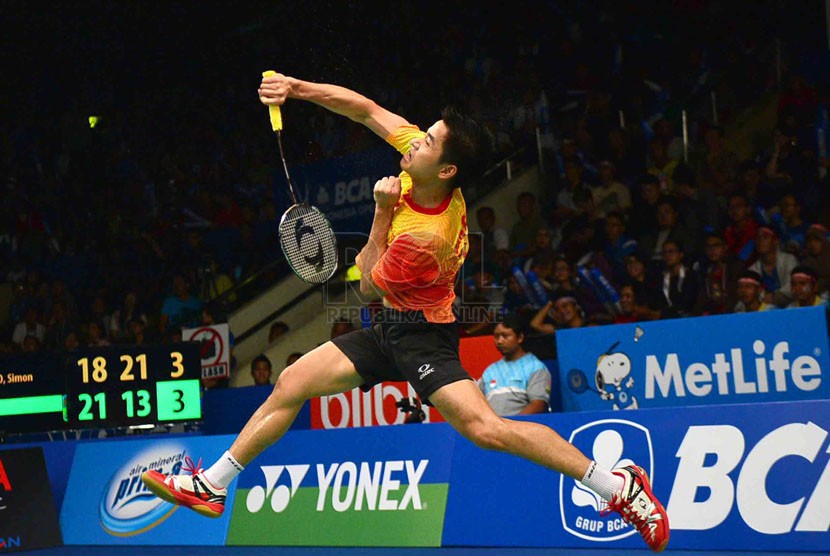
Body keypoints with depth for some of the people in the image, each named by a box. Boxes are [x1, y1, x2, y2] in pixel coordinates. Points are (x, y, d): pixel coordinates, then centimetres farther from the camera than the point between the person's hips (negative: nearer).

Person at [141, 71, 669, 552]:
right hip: (390, 328, 9)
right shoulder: (419, 158, -10)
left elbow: (367, 282, -13)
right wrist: (297, 88, -5)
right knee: (289, 385, 6)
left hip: (422, 335, -9)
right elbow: (367, 109, 2)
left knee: (485, 427, -27)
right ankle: (212, 486, 17)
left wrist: (383, 212, -14)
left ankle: (619, 485, -19)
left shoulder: (424, 237, -30)